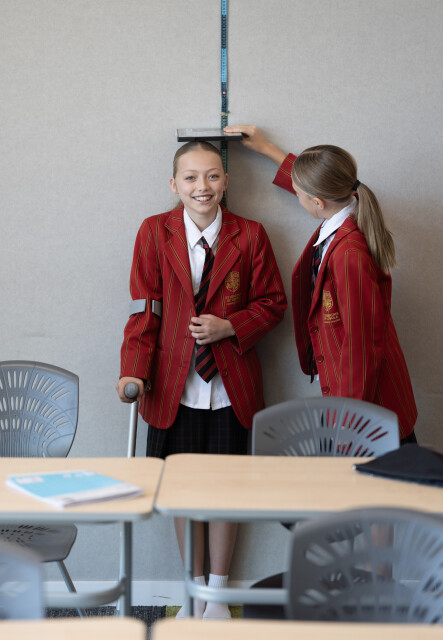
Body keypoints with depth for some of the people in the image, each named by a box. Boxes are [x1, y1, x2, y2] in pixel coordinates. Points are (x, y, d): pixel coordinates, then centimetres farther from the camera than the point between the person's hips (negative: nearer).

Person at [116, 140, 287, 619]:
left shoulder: (249, 236, -2)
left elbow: (272, 304, 3)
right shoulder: (154, 232, -3)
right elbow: (144, 309, -5)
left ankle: (218, 593, 32)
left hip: (230, 387, 0)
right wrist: (134, 372, -17)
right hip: (174, 387, 0)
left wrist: (229, 327, -15)